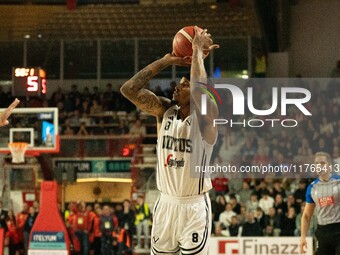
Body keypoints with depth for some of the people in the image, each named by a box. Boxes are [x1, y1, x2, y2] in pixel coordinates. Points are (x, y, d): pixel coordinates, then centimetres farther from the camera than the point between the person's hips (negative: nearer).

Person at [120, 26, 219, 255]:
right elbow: (129, 89, -6)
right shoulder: (165, 111, 2)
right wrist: (166, 61, -8)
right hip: (166, 203, 5)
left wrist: (198, 51, -22)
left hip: (194, 206, -5)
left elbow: (200, 90, -34)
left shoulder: (206, 117, -12)